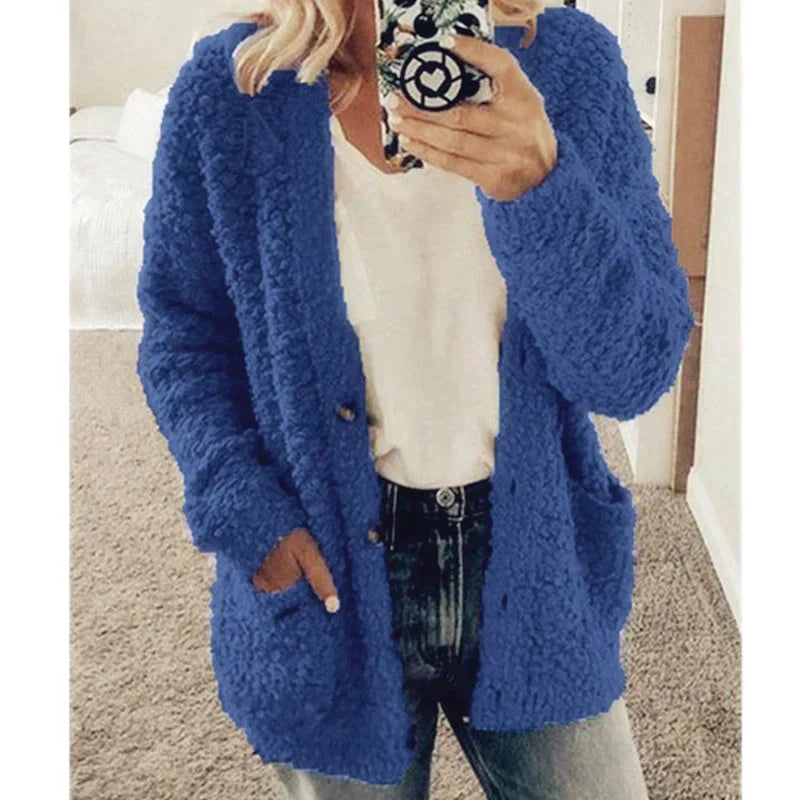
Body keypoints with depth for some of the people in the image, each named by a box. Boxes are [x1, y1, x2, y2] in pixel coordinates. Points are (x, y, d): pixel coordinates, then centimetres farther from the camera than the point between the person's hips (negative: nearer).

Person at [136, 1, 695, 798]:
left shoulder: (573, 65, -10)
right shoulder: (229, 91, -11)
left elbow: (635, 372, -14)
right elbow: (183, 331, 1)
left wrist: (540, 193, -31)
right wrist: (241, 510, -14)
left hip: (532, 571, 1)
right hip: (327, 576, 0)